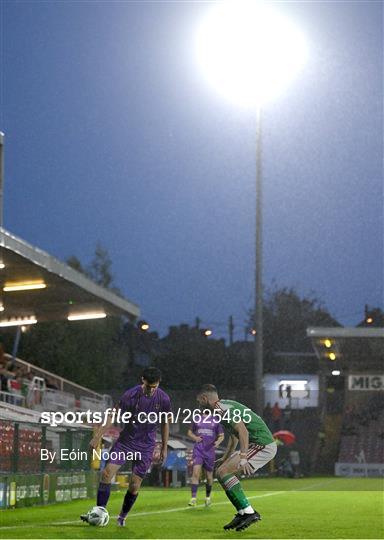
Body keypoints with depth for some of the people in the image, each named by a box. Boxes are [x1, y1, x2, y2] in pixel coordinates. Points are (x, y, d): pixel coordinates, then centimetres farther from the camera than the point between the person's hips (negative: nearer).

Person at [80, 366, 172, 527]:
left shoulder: (163, 399, -9)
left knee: (134, 485, -1)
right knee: (107, 473, -13)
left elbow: (165, 423, 6)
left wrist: (164, 448, 10)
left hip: (145, 447, 0)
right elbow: (113, 417, -10)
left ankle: (122, 516, 20)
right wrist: (97, 436, -16)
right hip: (125, 441, 0)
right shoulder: (131, 395, -14)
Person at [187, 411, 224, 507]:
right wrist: (194, 437, -3)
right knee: (196, 472, -17)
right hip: (198, 451, -1)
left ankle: (208, 497, 31)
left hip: (210, 451, 1)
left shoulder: (216, 421, 6)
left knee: (209, 476, 9)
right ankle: (193, 498, -19)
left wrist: (218, 442, -11)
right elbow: (189, 432, 18)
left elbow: (221, 436, 10)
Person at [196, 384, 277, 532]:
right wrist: (225, 458, 43)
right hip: (258, 445, 10)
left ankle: (248, 512, -15)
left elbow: (242, 431, -24)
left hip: (262, 445, -10)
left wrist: (243, 458, -31)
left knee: (223, 472, -15)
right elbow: (234, 436, 34)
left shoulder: (222, 408, -13)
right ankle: (242, 514, 12)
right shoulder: (224, 406, 20)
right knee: (223, 472, 13)